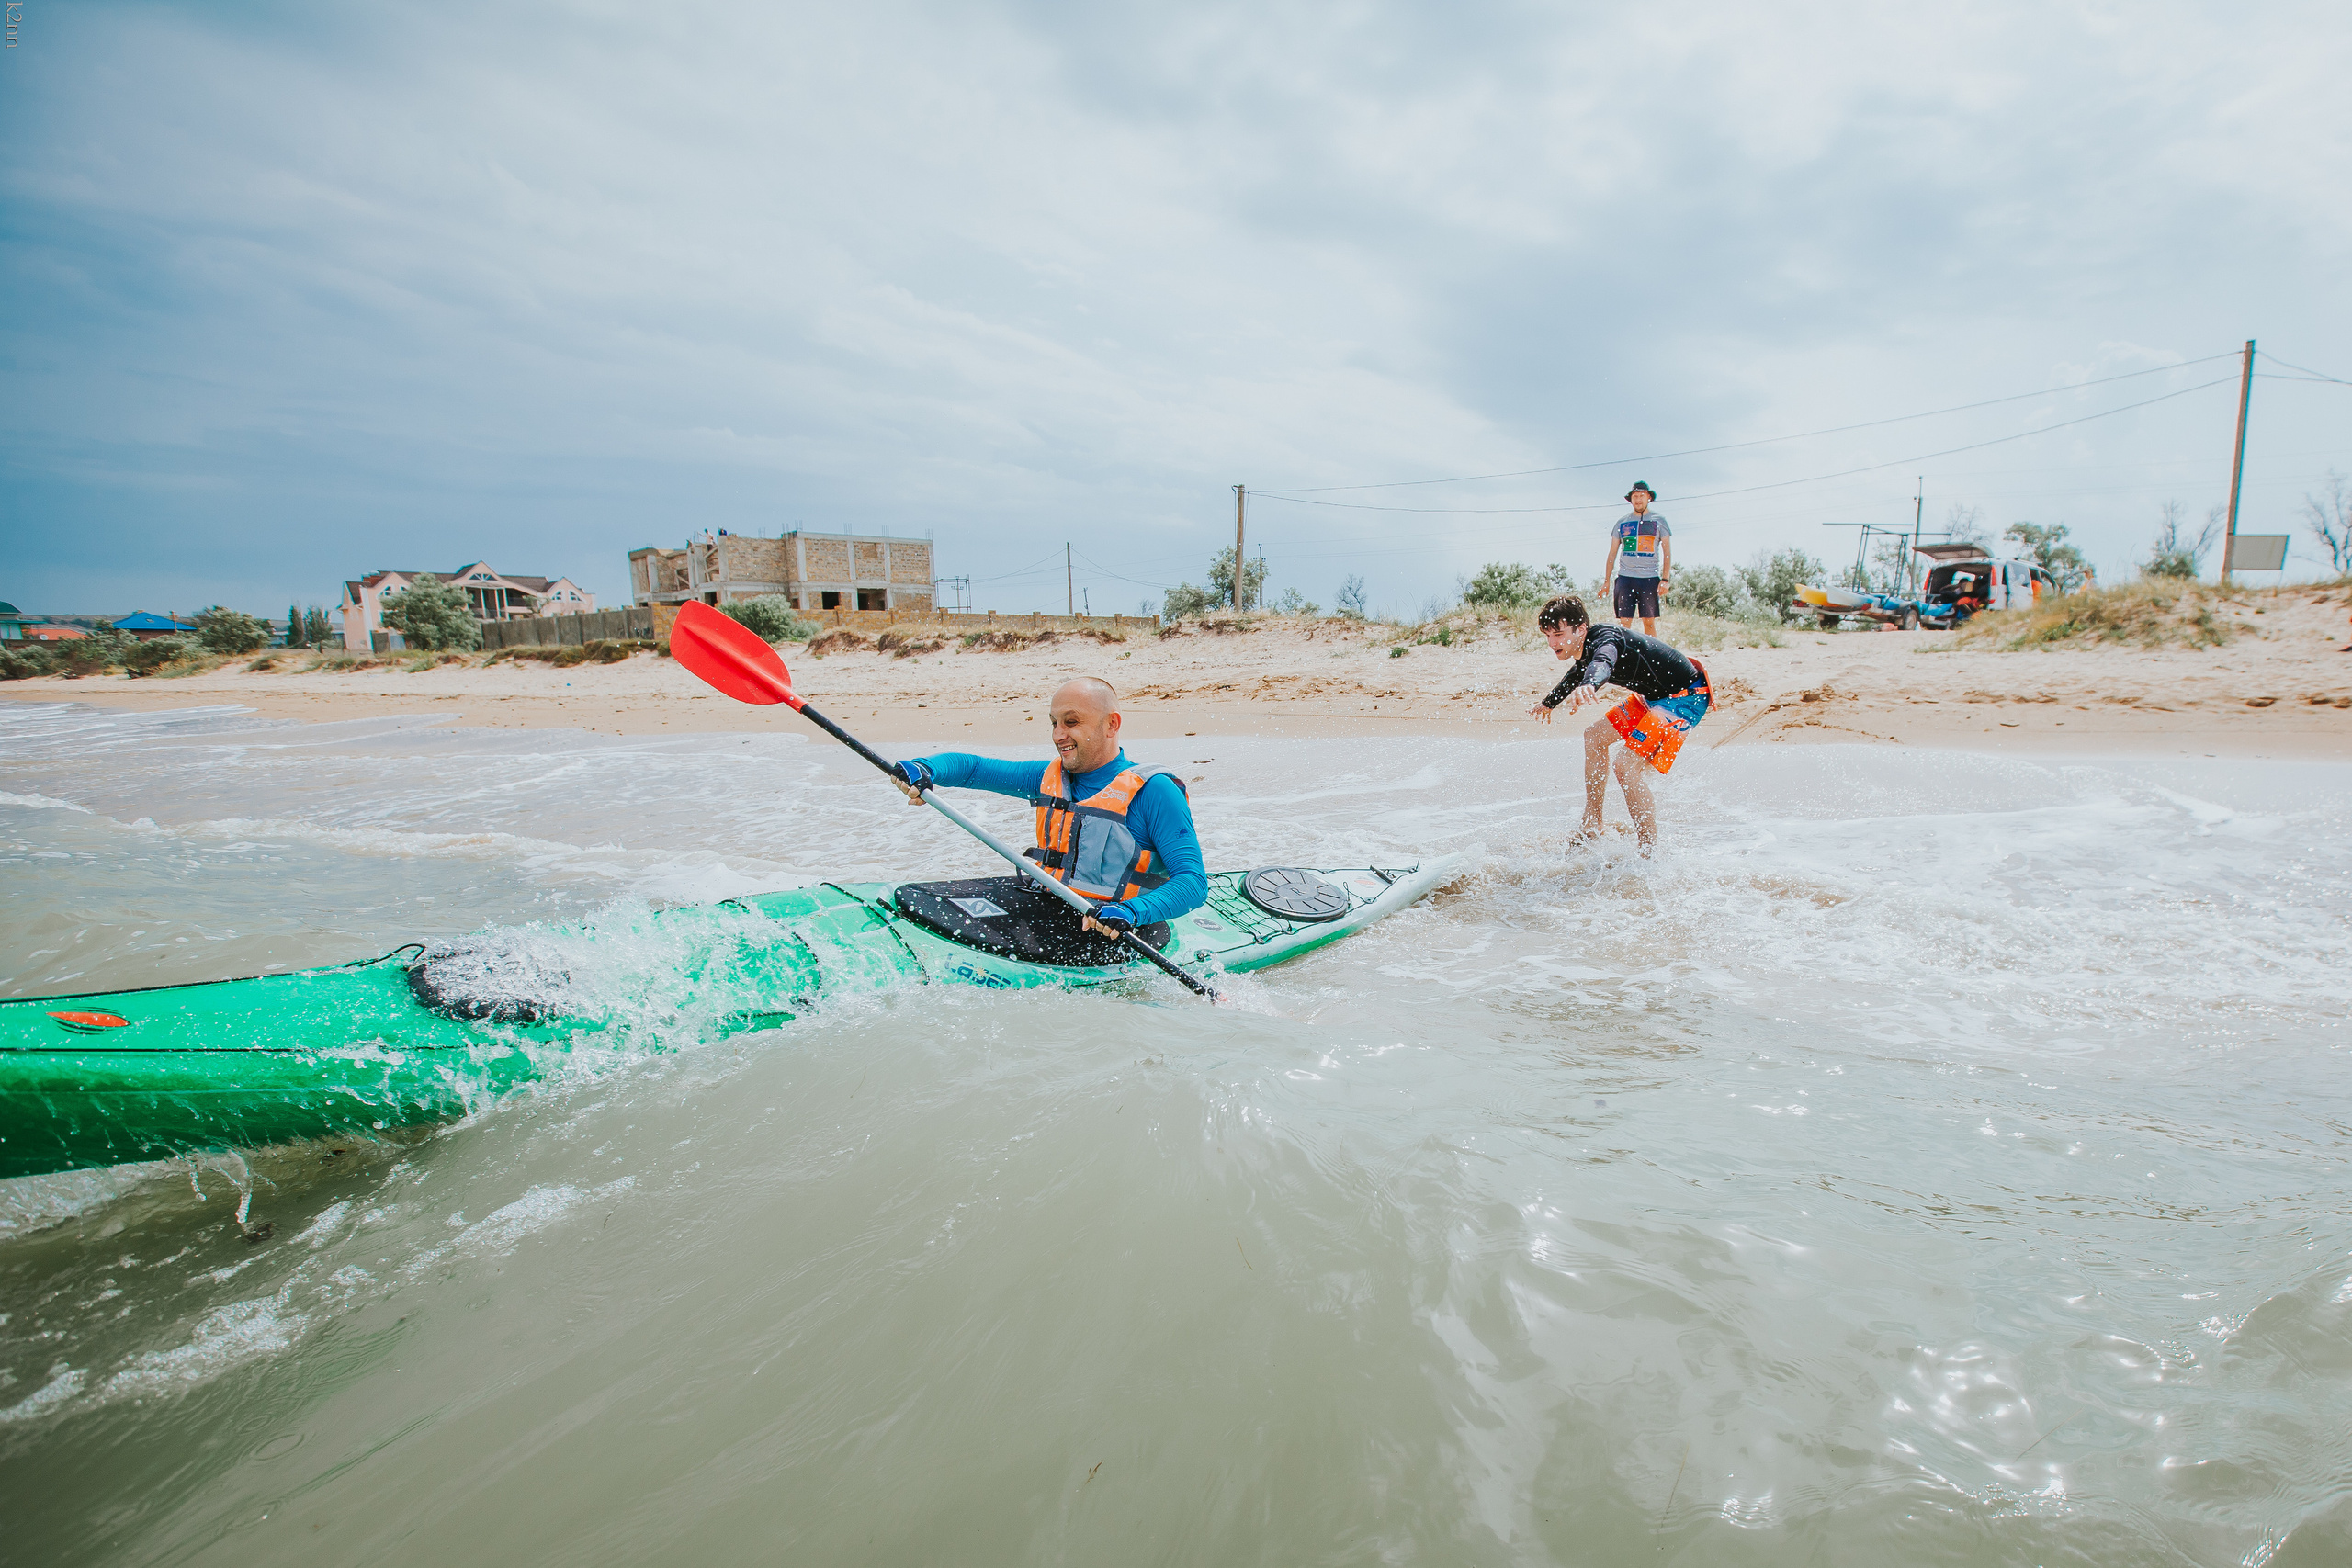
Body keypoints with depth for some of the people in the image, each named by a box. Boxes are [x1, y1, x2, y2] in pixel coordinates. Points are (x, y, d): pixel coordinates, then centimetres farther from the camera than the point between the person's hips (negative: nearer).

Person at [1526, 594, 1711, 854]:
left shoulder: (1605, 638, -26)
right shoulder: (1586, 649, 2)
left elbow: (1602, 664, -52)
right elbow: (1578, 674, 28)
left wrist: (1586, 687, -75)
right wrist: (1548, 704, 44)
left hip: (1685, 698, -11)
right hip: (1654, 695, 11)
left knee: (1627, 765, -21)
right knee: (1595, 737, 17)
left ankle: (1651, 853, -11)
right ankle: (1591, 828, 27)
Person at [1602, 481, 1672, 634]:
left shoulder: (1659, 521, 9)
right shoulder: (1622, 522, 13)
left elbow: (1667, 552, 6)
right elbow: (1612, 554, 15)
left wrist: (1665, 579, -5)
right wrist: (1607, 581, 7)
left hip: (1650, 578, -1)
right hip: (1625, 577, 1)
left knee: (1649, 622, -1)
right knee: (1624, 622, -5)